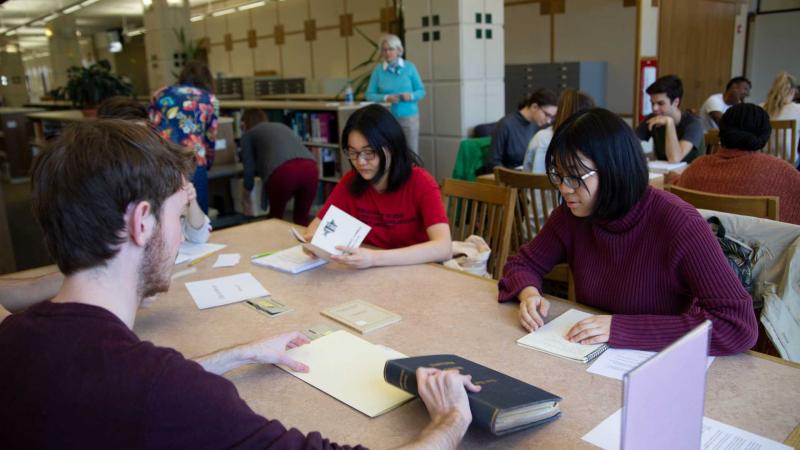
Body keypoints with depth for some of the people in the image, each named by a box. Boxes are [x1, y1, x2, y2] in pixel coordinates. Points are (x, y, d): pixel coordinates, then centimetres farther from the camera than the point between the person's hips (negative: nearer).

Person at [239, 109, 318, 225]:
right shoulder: (282, 126, 38)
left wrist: (245, 199, 34)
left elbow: (249, 170, 19)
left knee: (275, 218, 20)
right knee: (301, 218, 19)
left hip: (283, 171, -4)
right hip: (310, 167, 4)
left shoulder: (248, 134, 24)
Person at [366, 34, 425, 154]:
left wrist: (411, 96, -16)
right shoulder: (378, 70, 2)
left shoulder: (409, 67, 1)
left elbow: (421, 91, 5)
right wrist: (386, 98, -16)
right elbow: (369, 95, 1)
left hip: (409, 117, 0)